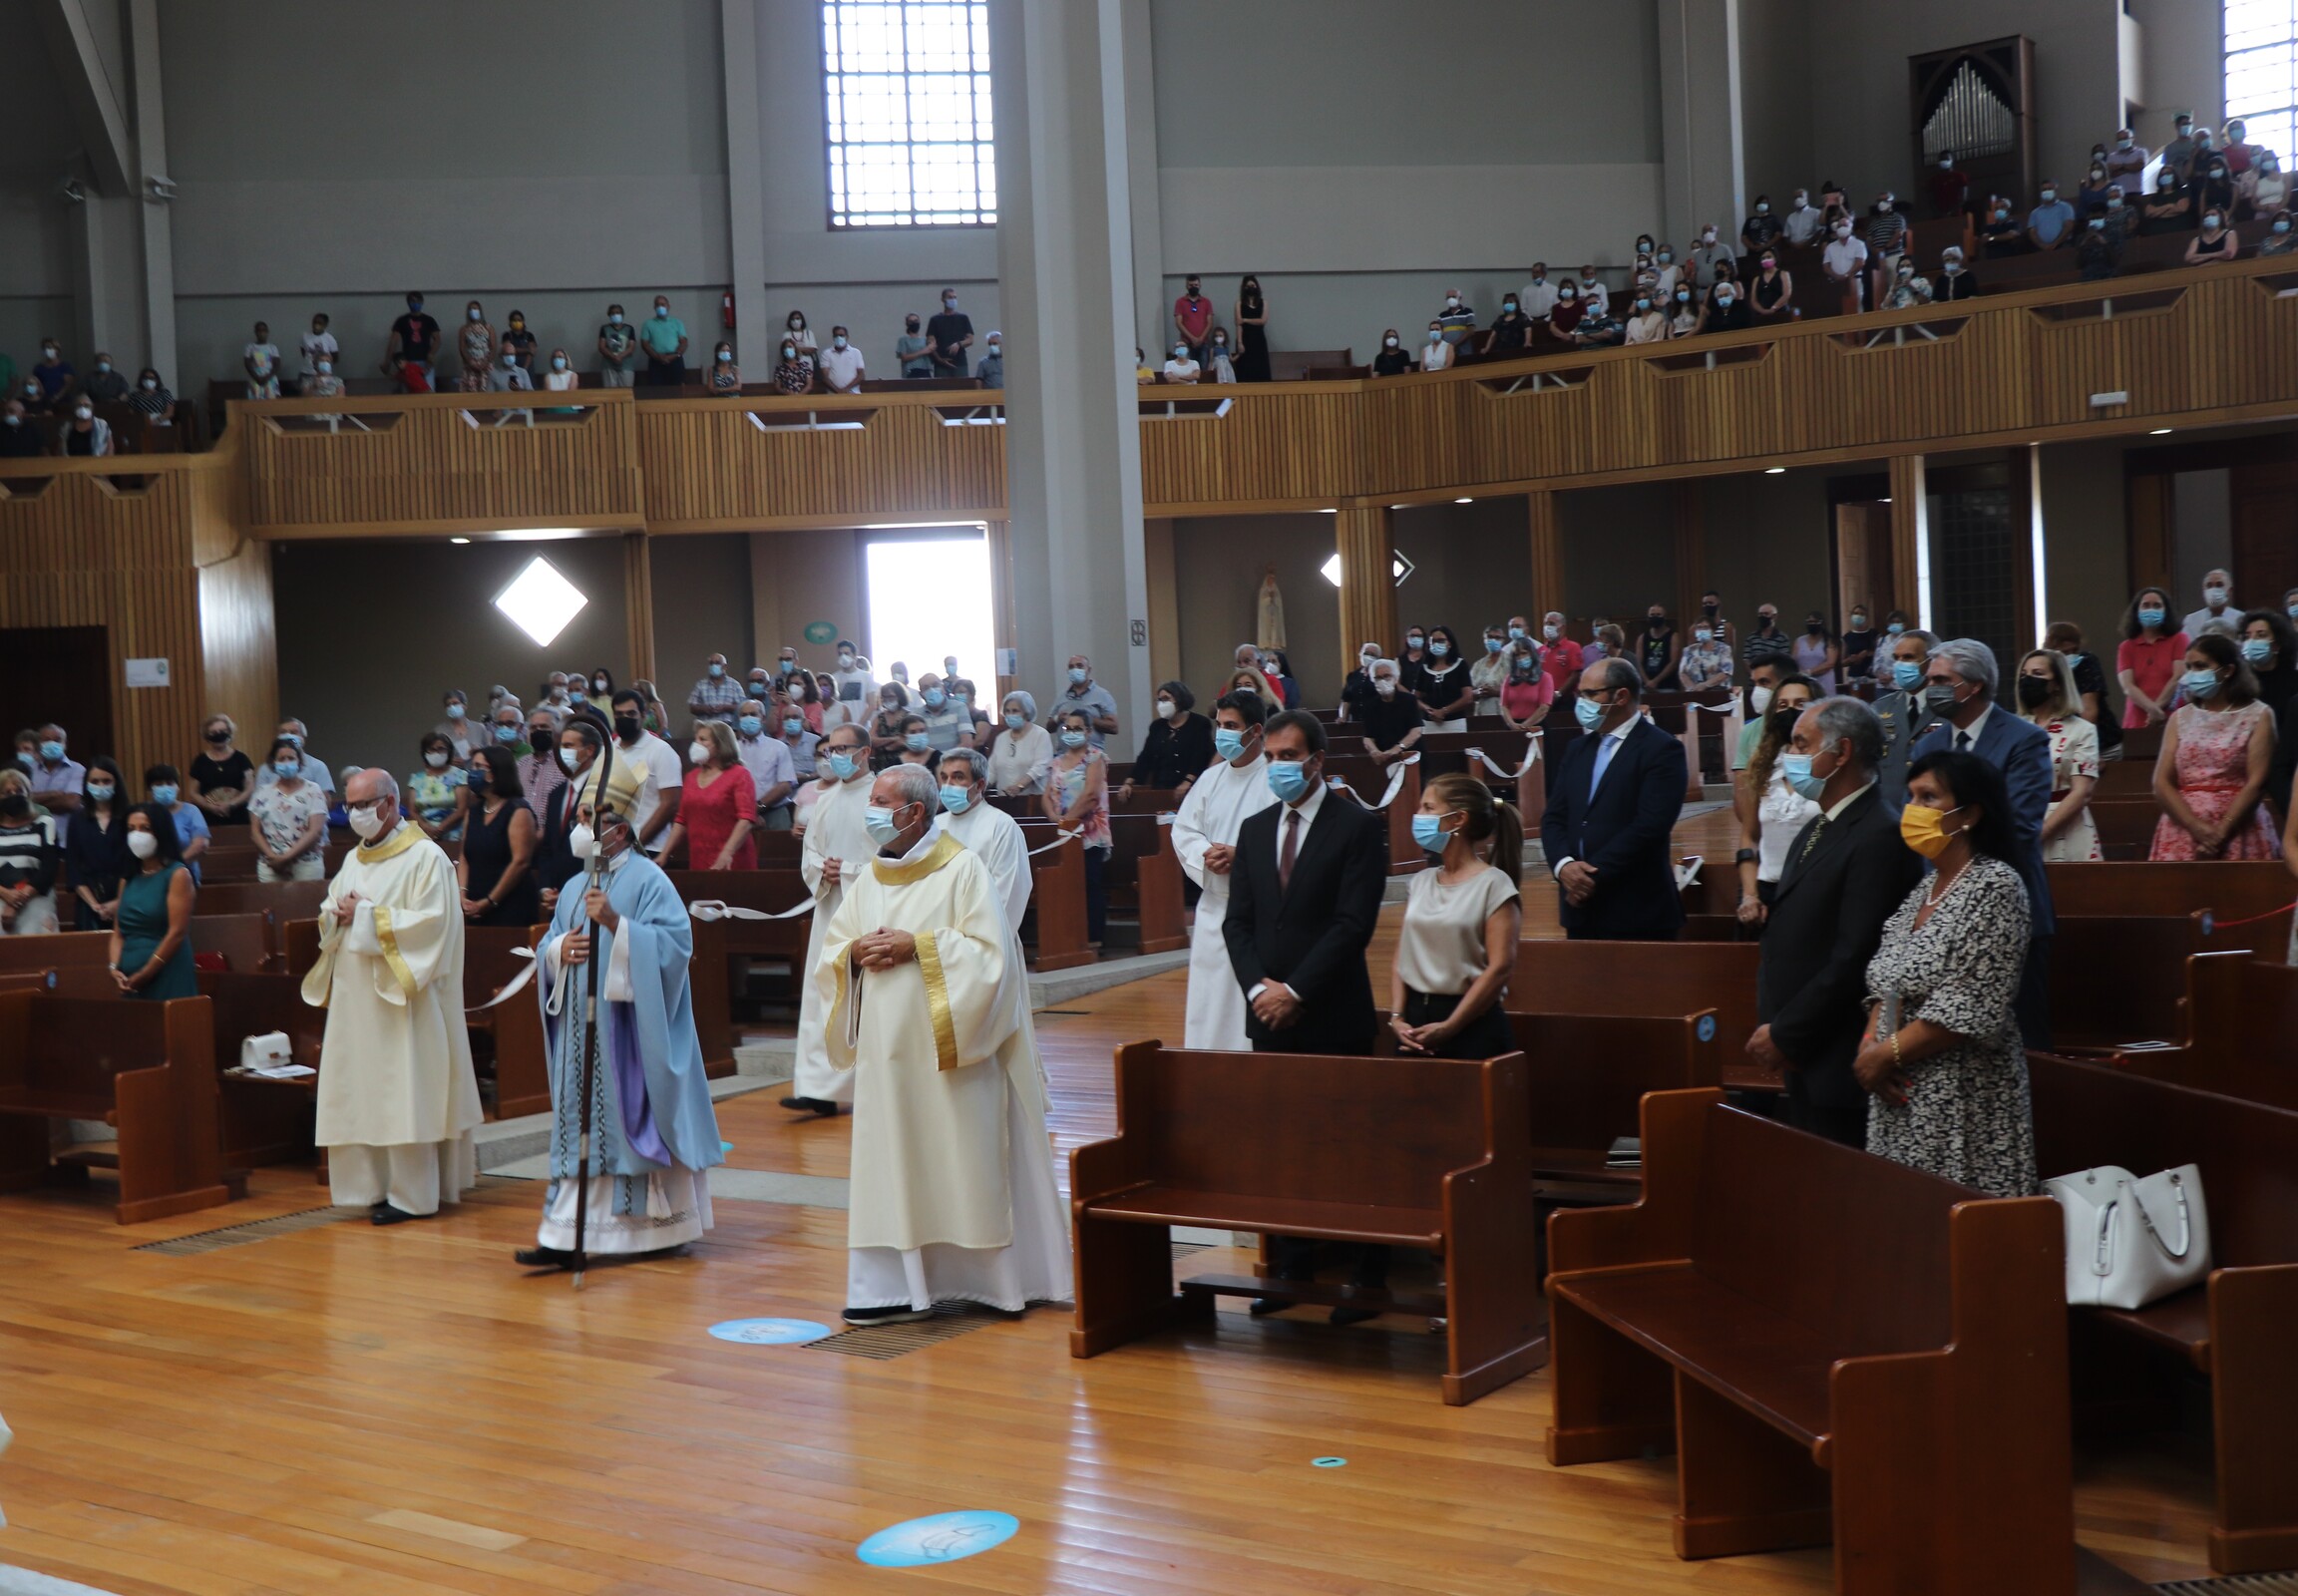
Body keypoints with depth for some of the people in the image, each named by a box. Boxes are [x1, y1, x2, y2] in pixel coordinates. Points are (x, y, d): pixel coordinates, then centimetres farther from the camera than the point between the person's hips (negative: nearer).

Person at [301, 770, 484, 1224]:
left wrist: (370, 916, -14)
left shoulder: (425, 857, -7)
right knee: (360, 1095, 6)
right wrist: (338, 915, -3)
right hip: (355, 995, 8)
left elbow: (432, 921, -16)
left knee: (403, 1096, -6)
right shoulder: (354, 860, 17)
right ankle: (374, 1186, 13)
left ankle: (412, 1195, -1)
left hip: (401, 998, -7)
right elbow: (330, 912, 20)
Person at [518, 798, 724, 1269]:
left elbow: (675, 940, -16)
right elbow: (548, 949, 19)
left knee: (629, 1116, -4)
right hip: (582, 1029, 7)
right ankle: (566, 1238, 7)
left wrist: (615, 923, -24)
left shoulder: (647, 880, -6)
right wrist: (558, 949, -4)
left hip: (629, 1026, -7)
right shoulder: (574, 888, 16)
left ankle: (657, 1226, 6)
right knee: (580, 1122, 5)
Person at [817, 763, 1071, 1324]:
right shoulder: (869, 877, 12)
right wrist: (855, 953, -8)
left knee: (967, 1162, 0)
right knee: (891, 1166, 2)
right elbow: (830, 953, 14)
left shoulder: (963, 870, -5)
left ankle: (993, 1276, 11)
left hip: (948, 1050, -5)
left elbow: (989, 951, -12)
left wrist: (916, 947, -17)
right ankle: (894, 1286, 4)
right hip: (888, 1051, 5)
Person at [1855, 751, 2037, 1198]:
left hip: (1962, 1105, -8)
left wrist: (1887, 1053, -13)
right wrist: (1869, 1044, -2)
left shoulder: (1994, 886, -11)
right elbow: (1887, 988, 17)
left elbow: (1972, 1009, -18)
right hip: (1903, 1098, 8)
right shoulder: (1924, 888, 14)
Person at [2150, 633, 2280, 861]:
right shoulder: (2180, 718, 11)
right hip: (2182, 833, 3)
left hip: (2238, 833, -2)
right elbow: (2161, 784, 2)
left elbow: (2256, 784, -6)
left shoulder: (2258, 716, 3)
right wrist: (2199, 829, -12)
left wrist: (2220, 834, -15)